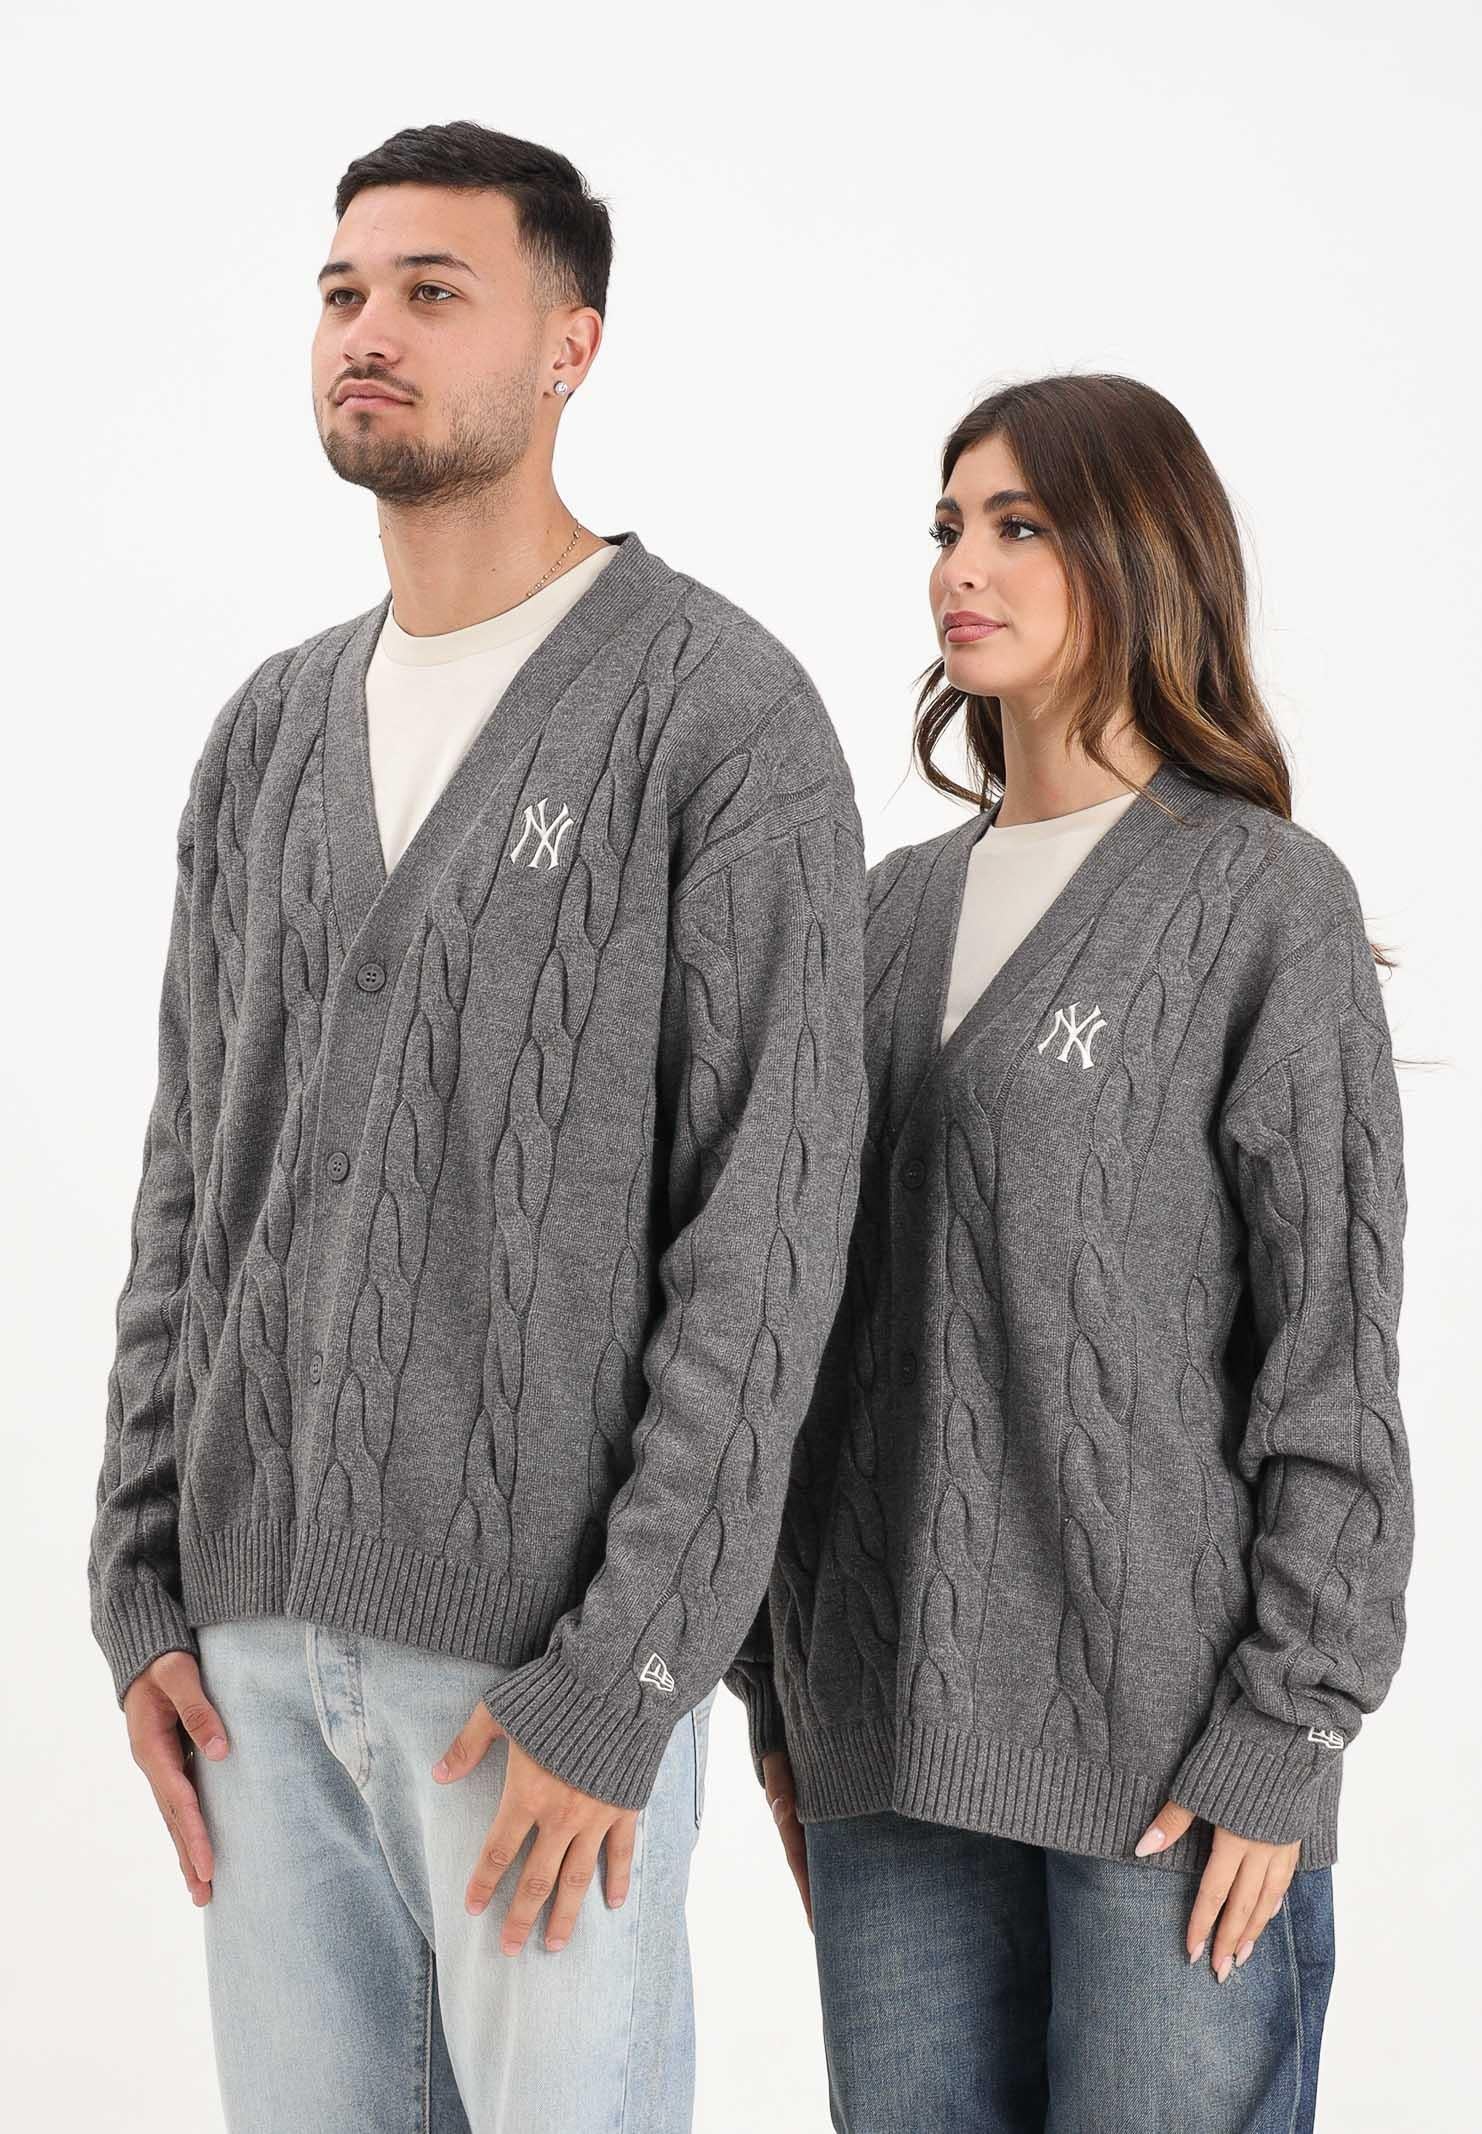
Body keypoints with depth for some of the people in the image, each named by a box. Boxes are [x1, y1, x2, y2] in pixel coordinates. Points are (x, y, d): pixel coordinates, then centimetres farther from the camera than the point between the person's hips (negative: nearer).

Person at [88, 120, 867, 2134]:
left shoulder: (729, 712, -10)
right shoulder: (273, 735, 12)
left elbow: (767, 1228, -14)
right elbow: (200, 1179, 14)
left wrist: (619, 1682, -18)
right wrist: (145, 1586, 6)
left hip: (558, 1635, -6)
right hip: (272, 1618, 6)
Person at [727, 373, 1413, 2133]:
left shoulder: (1266, 899, -3)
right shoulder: (896, 911, 13)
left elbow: (1334, 1346, -7)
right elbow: (814, 1318, 14)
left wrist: (1285, 1736, -12)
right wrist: (781, 1690, 12)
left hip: (1166, 1744, -5)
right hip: (895, 1728, 5)